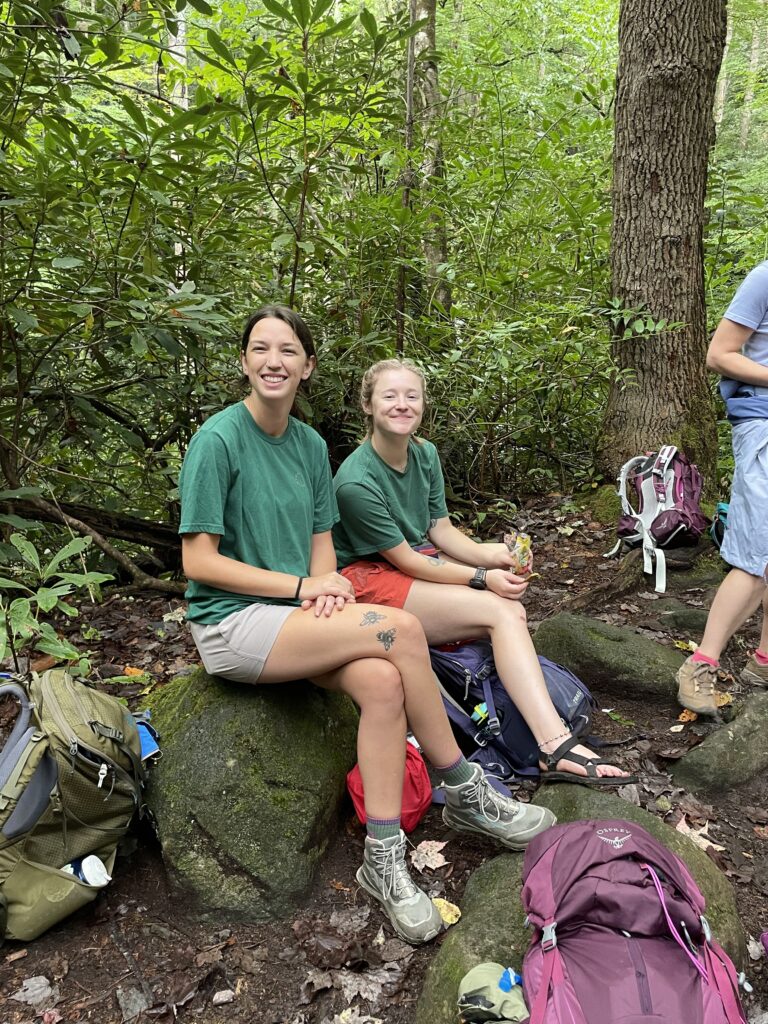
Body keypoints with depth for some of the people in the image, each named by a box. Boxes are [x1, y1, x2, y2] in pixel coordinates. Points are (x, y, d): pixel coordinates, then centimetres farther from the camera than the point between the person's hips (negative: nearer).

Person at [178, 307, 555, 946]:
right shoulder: (218, 439, -10)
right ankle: (465, 794, -5)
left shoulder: (310, 445, 10)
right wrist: (302, 586, -16)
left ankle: (384, 860, -13)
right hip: (231, 625, -6)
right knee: (400, 629, -24)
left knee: (382, 681, -26)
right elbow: (198, 561, -12)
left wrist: (327, 587, -11)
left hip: (295, 617, 6)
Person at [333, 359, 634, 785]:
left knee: (511, 610, -15)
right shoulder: (356, 482, -22)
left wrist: (489, 555, -14)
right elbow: (404, 560, -18)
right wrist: (482, 578, -21)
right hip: (368, 578, -9)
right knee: (501, 611, -24)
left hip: (420, 560, 9)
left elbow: (441, 529, 5)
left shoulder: (424, 454, 3)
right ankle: (555, 744, -26)